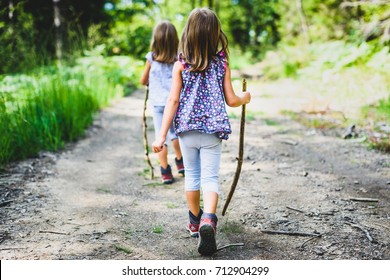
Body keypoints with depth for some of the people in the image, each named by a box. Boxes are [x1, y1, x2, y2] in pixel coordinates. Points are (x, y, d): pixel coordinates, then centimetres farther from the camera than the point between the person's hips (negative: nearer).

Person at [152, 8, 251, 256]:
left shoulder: (181, 65, -2)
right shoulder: (222, 63, 0)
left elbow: (173, 100, -7)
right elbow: (231, 100, 1)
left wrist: (162, 135, -6)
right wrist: (245, 98, 24)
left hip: (187, 129, 1)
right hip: (213, 130, -1)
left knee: (192, 175, 17)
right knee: (210, 177, -1)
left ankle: (195, 222, 32)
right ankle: (208, 220, -25)